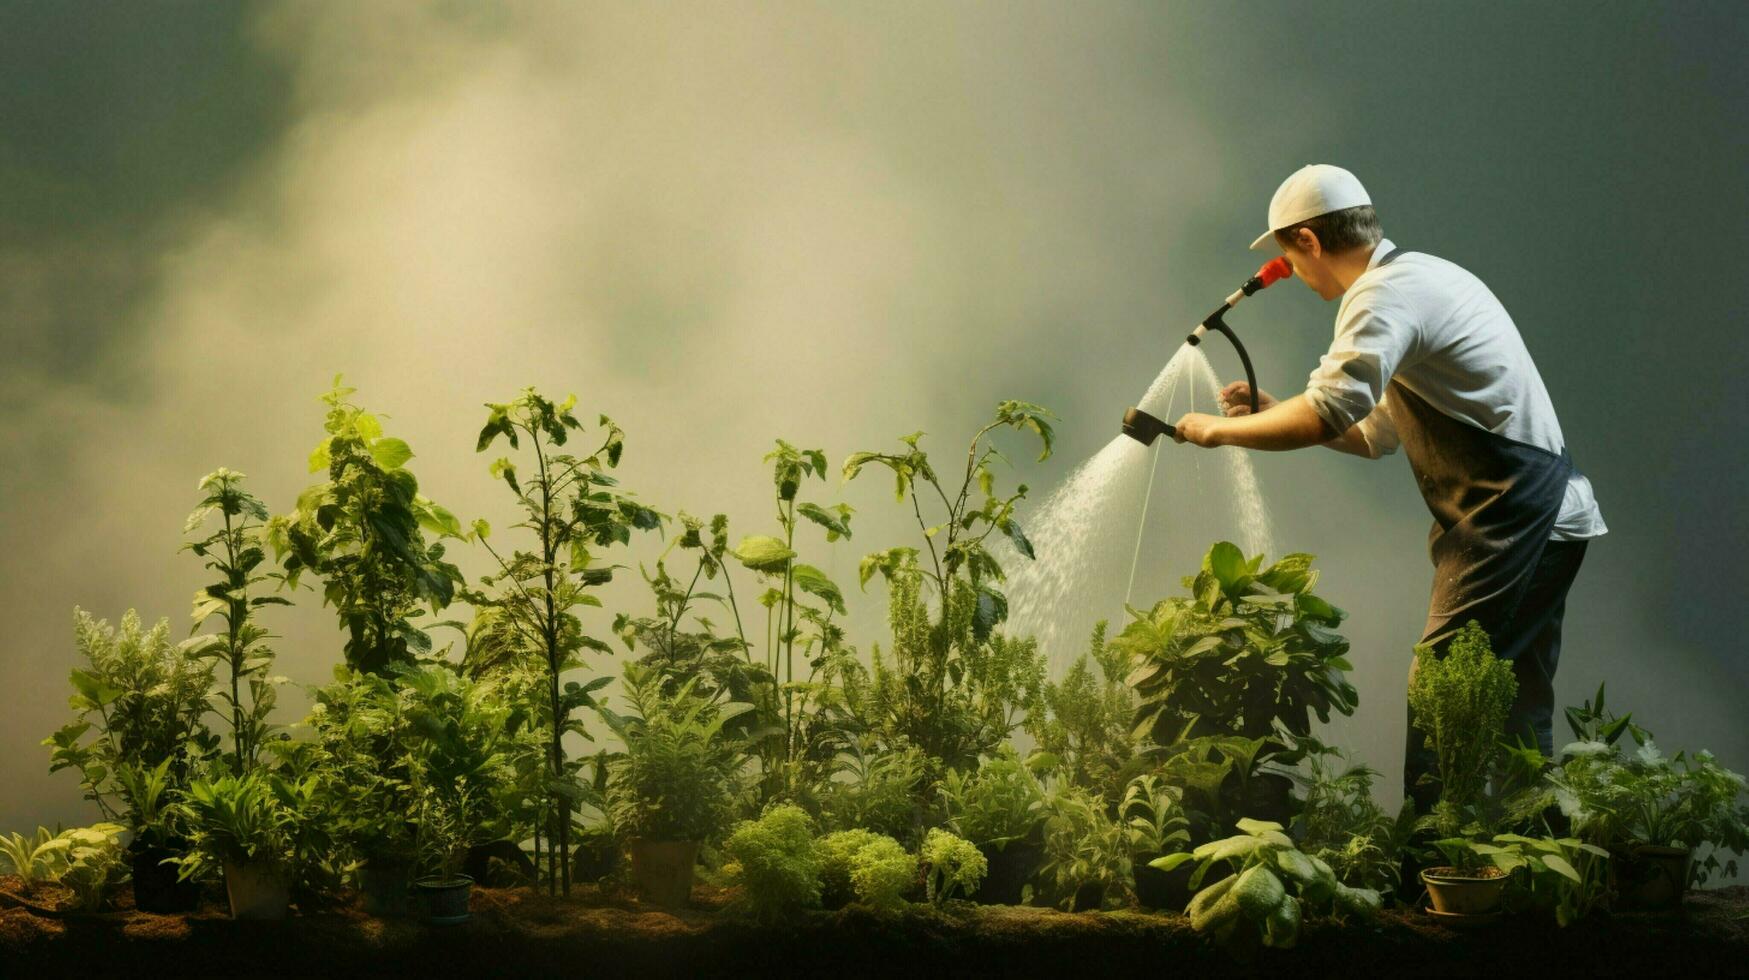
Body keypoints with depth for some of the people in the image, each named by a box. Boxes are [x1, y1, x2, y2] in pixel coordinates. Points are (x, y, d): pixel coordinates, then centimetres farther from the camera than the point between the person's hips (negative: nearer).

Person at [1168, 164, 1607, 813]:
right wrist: (1270, 413, 24)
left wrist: (1221, 430, -12)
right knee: (1515, 714, 11)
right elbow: (1376, 434, 29)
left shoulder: (1386, 293, -11)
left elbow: (1329, 413, -25)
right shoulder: (1422, 276, 22)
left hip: (1508, 512, -10)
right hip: (1548, 516, 10)